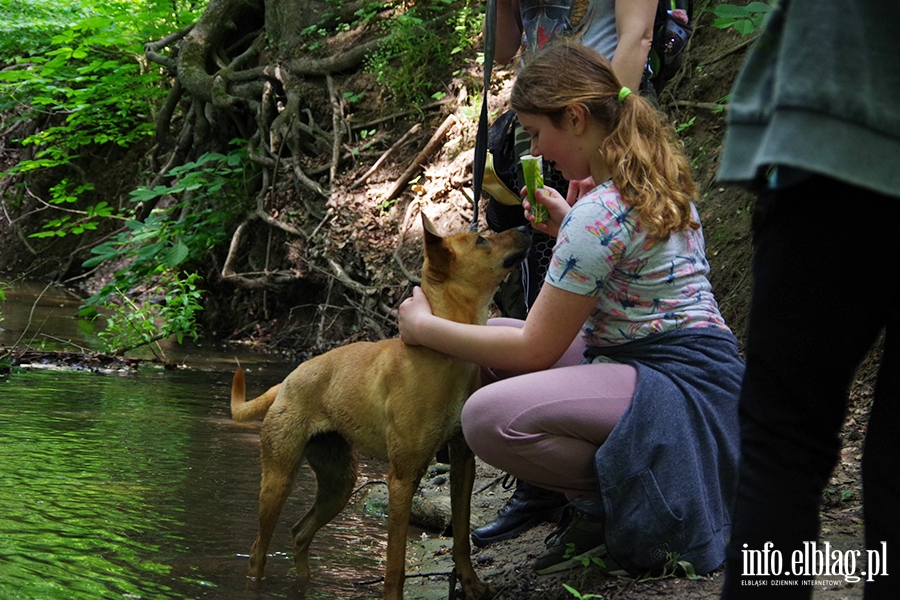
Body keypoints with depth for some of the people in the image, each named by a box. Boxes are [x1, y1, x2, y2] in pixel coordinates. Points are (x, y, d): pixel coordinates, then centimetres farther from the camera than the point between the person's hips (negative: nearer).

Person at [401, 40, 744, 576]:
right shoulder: (657, 178, 9)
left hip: (681, 387, -11)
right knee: (492, 340, 14)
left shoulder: (600, 214, -20)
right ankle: (595, 509, 11)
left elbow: (535, 348, -15)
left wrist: (423, 327, -5)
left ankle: (633, 505, -4)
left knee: (488, 418, -28)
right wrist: (568, 229, 13)